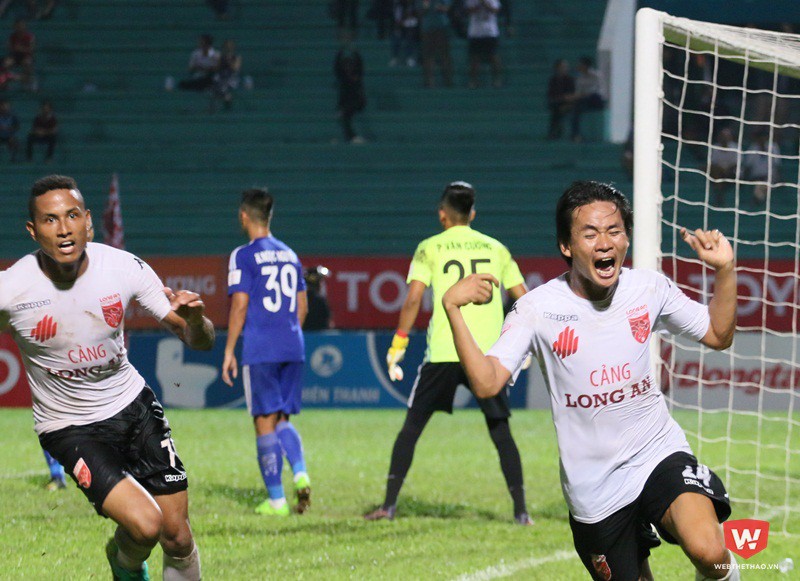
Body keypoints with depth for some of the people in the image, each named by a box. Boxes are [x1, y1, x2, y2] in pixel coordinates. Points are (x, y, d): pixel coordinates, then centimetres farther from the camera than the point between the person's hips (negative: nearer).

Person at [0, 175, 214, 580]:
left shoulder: (124, 268, -13)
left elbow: (199, 341, -6)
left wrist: (195, 321, -28)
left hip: (134, 407, 3)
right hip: (69, 428, -3)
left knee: (177, 538, 2)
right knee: (145, 526, -20)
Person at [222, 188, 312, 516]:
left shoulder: (243, 257, -5)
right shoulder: (289, 256, 14)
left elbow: (240, 306, -10)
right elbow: (302, 307, 16)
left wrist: (229, 352, -4)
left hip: (259, 351, -5)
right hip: (293, 348, 5)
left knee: (265, 422, 0)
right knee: (283, 419, 13)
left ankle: (276, 500, -1)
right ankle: (300, 474, -12)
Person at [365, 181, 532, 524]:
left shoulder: (430, 248, 4)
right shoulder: (496, 249, 12)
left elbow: (414, 297, -7)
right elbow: (523, 298, 11)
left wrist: (398, 345, -2)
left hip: (443, 352, -2)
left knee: (412, 427, 8)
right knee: (501, 432, 9)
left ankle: (389, 505, 4)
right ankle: (520, 510, 1)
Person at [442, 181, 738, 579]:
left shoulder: (649, 288, -2)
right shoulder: (538, 308, -10)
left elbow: (718, 335, 11)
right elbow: (487, 383, -18)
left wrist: (725, 270, -4)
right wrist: (452, 308, -28)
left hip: (659, 454, 0)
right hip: (595, 492, 0)